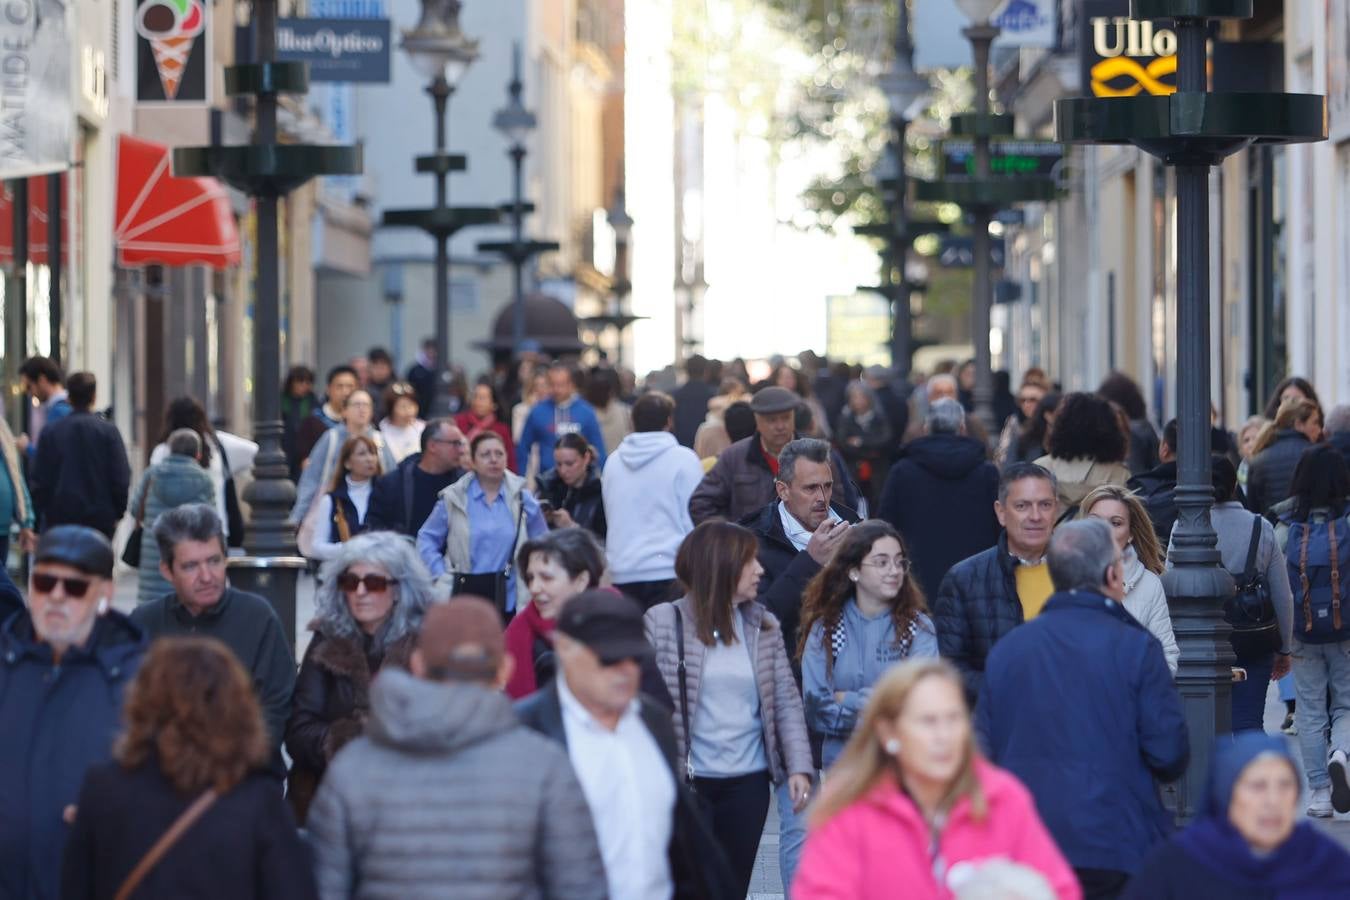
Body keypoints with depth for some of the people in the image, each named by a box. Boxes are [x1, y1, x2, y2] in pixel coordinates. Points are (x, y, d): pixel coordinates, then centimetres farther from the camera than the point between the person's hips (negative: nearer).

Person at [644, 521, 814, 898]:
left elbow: (787, 701, 6)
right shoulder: (662, 623, -5)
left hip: (748, 782, 4)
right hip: (687, 781, -4)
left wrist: (798, 767, -5)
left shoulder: (763, 626, 6)